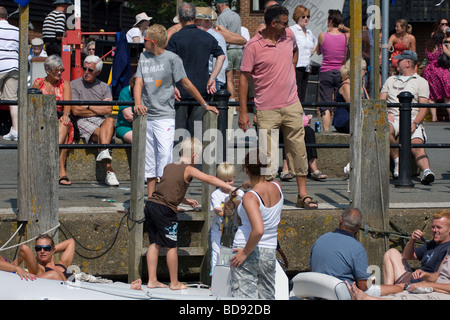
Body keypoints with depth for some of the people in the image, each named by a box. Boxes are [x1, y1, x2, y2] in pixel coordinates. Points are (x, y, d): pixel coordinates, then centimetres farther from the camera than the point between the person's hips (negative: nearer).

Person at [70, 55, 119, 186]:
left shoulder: (104, 87, 18)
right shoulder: (74, 85, 9)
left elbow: (108, 110, 2)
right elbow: (76, 110, -4)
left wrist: (88, 106, -2)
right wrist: (99, 109, 2)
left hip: (101, 121, 2)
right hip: (83, 122, -2)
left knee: (110, 120, -35)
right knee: (101, 134, -32)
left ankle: (103, 152, -56)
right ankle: (109, 172, -46)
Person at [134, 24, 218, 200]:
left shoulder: (172, 59, -2)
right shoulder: (144, 57, 11)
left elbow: (186, 83, 2)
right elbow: (139, 82, 3)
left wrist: (205, 104, 3)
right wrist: (138, 103, -15)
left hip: (165, 116, -5)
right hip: (146, 116, 5)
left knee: (165, 153, -14)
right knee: (148, 156, 7)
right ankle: (150, 197, 12)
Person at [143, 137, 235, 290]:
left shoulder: (169, 167, 18)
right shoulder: (188, 169, -5)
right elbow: (209, 179, -14)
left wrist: (185, 201, 31)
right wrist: (229, 187, -13)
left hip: (151, 204, 7)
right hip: (165, 210, -7)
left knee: (154, 243, 13)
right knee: (171, 247, 3)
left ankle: (152, 280, 15)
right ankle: (174, 283, 11)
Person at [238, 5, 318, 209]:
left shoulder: (289, 36, 4)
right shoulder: (253, 46, -11)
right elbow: (244, 78, -8)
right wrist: (243, 112, -10)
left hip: (292, 106, 5)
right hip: (267, 109, -5)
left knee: (298, 150, 7)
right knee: (268, 156, -5)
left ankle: (302, 194, 14)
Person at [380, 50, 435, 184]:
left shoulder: (421, 82, 13)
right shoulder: (391, 80, 27)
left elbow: (424, 108, 3)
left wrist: (415, 123, -15)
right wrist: (385, 114, -5)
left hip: (412, 119, -2)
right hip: (393, 118, 2)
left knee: (417, 145, -29)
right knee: (386, 129, -35)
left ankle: (426, 171, -50)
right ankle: (397, 161, -22)